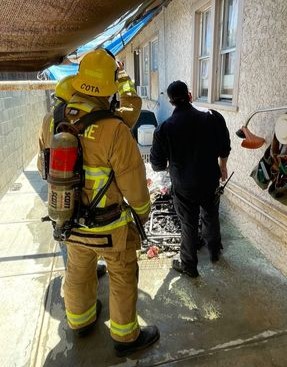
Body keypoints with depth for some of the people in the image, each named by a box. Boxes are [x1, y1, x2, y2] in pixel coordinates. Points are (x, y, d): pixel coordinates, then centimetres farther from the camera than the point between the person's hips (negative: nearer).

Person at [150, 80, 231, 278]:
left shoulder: (165, 128, -18)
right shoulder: (212, 118, -10)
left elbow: (157, 164, -11)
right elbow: (225, 148, 1)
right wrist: (223, 166, 20)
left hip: (183, 186, -3)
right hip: (210, 180, 3)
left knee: (189, 224, 13)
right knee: (211, 216, 25)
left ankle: (189, 265, 29)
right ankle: (215, 251, 47)